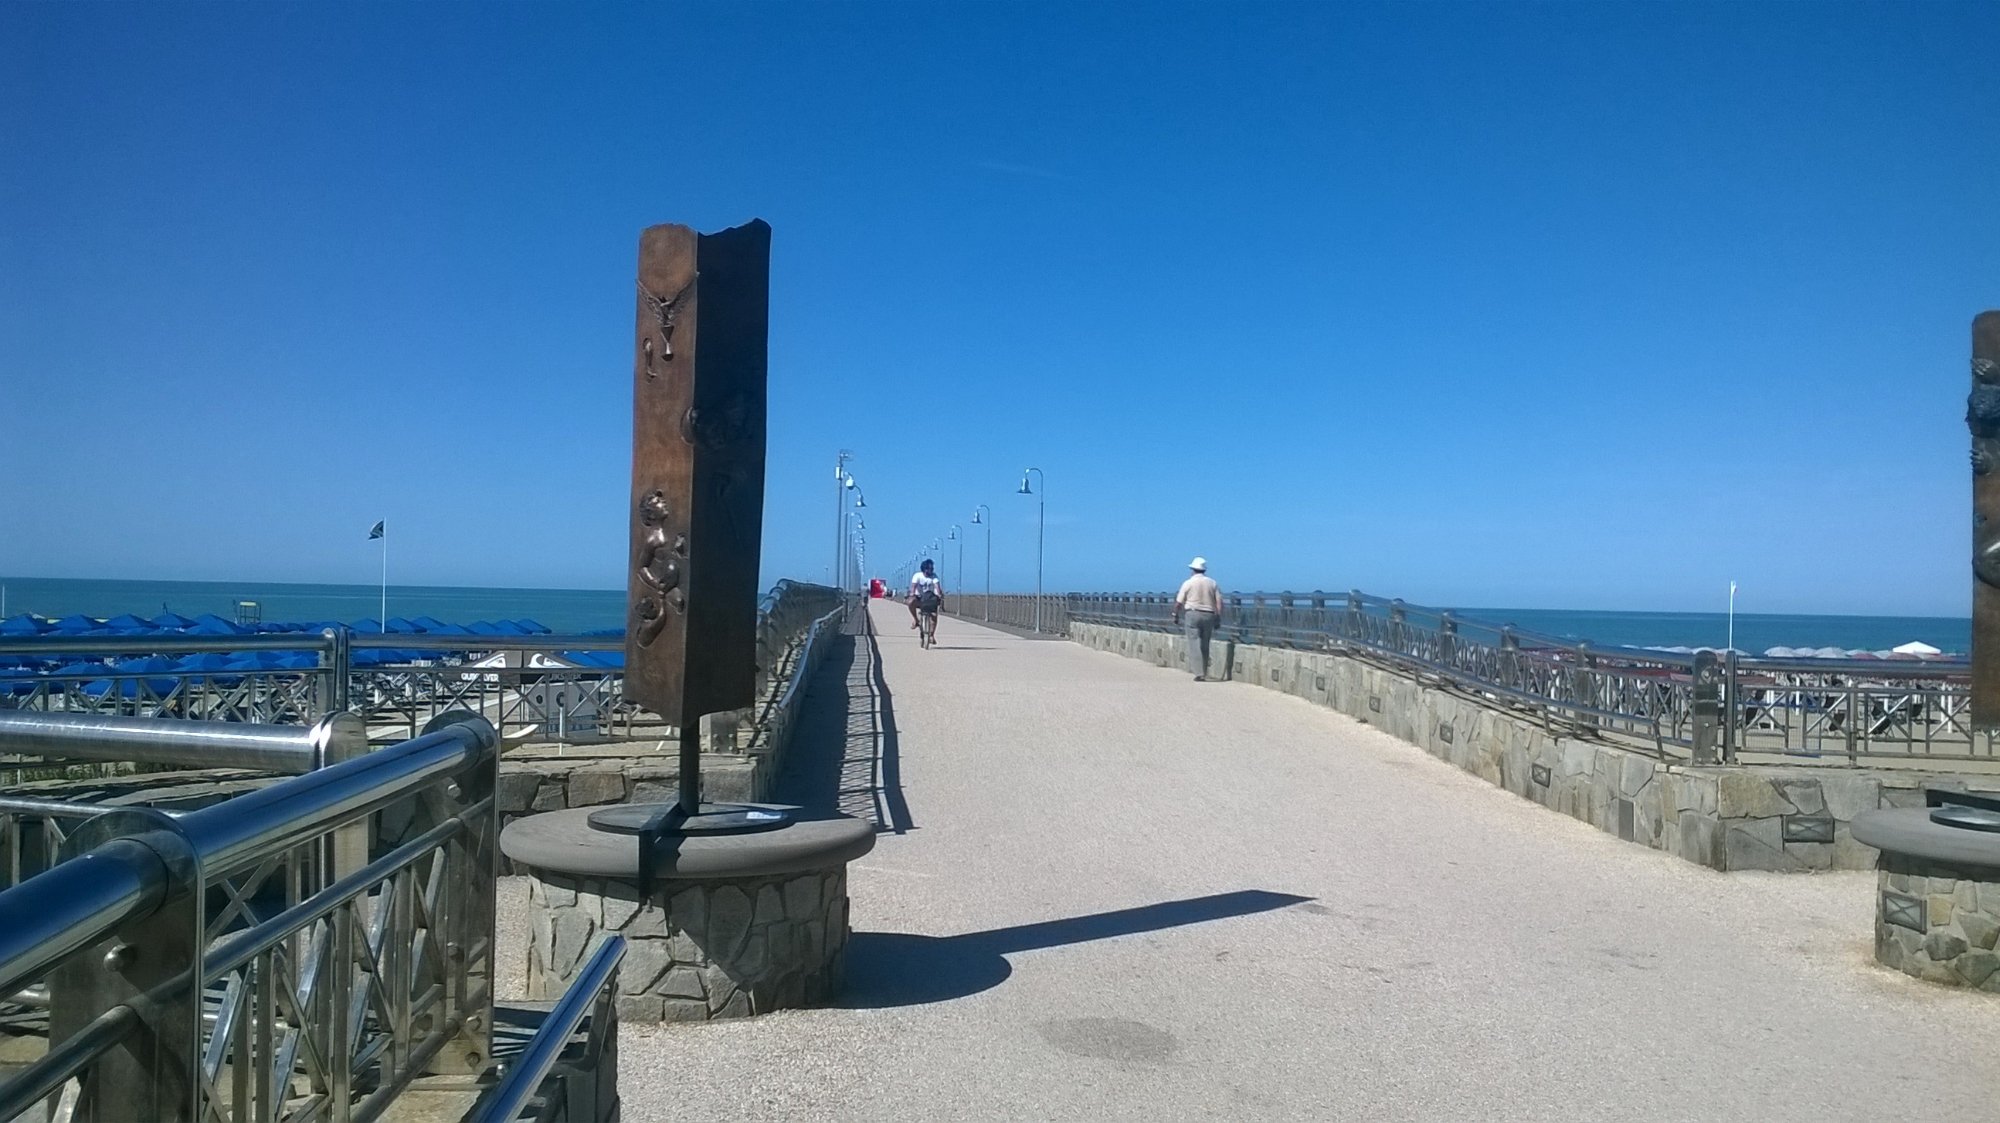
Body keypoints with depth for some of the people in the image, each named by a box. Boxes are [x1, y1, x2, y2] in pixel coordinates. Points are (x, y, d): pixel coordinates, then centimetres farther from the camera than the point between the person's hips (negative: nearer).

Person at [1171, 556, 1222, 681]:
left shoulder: (1188, 583, 0)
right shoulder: (1212, 583, 8)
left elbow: (1179, 602, 1)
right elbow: (1219, 602, 3)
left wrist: (1175, 615, 13)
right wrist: (1218, 618, 6)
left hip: (1193, 614, -4)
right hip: (1209, 615, 4)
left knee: (1195, 644, -5)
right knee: (1205, 645, 13)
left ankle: (1199, 673, -15)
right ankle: (1204, 672, 16)